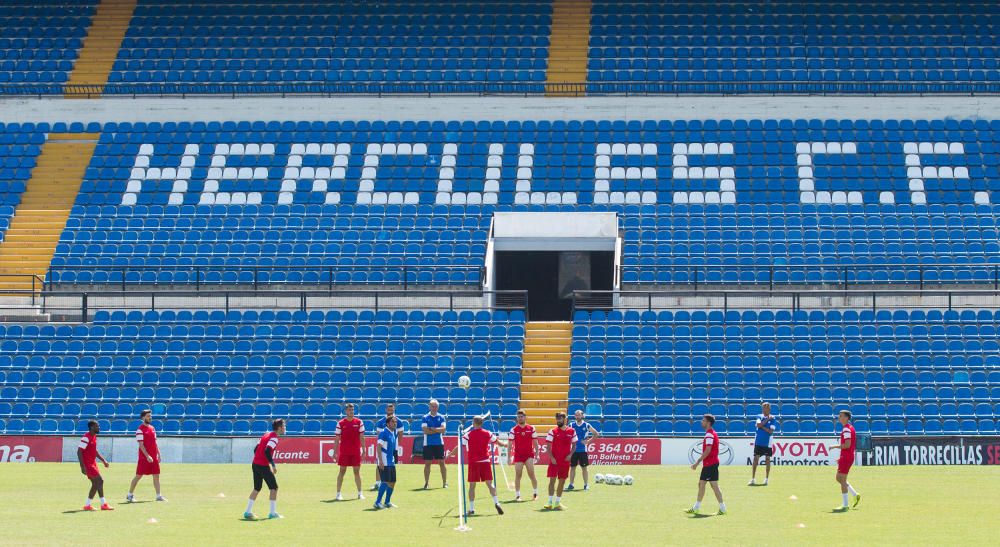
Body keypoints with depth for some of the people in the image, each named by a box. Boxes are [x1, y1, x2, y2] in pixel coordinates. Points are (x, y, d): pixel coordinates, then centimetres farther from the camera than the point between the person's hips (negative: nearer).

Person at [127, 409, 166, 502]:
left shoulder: (152, 428, 14)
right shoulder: (140, 429, -9)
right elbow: (141, 445, -14)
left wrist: (158, 454, 13)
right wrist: (147, 456, -21)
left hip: (154, 457, 7)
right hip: (144, 457, -7)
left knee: (156, 475, 4)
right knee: (139, 476, -2)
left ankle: (158, 496, 7)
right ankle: (130, 495, 8)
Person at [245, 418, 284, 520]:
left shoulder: (266, 435, 15)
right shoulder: (274, 438, -11)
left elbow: (256, 450, 15)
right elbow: (267, 451, -23)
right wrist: (273, 465, -19)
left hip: (255, 464, 9)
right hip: (263, 466, -9)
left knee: (257, 489, 16)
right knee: (274, 488, 1)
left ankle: (248, 512, 15)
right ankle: (273, 513, 2)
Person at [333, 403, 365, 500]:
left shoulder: (359, 422, 3)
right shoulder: (340, 423, -1)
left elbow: (362, 437, 4)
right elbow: (337, 439, 1)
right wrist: (335, 452, -4)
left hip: (356, 452, 1)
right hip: (344, 452, -1)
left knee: (357, 471, 6)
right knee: (342, 471, 1)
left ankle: (360, 493, 13)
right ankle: (338, 493, 5)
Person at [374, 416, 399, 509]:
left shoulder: (394, 432, 12)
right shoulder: (383, 432, -13)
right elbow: (379, 447, -18)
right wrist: (380, 461, -24)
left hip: (391, 462, 9)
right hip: (384, 462, -9)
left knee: (392, 482, 11)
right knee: (386, 481, -13)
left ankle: (387, 502, 23)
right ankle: (378, 502, -9)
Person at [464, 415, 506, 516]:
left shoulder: (468, 435, -3)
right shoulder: (488, 434, 5)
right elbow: (499, 443, 18)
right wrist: (507, 444, 38)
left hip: (473, 462, -2)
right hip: (485, 461, 2)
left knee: (472, 486, 4)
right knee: (490, 484, 4)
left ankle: (471, 508, 5)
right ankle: (496, 502, -13)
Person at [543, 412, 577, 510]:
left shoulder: (571, 431, 4)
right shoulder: (552, 431, -3)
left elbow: (574, 445, 11)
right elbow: (549, 446, -3)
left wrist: (570, 454, -5)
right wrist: (551, 457, -14)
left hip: (565, 460, 3)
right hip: (554, 460, -3)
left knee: (562, 481, 8)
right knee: (552, 479, -9)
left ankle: (558, 502, 19)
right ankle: (550, 503, -5)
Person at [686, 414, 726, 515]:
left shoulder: (710, 434, -16)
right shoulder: (710, 433, 15)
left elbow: (707, 451, -22)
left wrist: (697, 462, -20)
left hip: (710, 464, -10)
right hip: (708, 464, 10)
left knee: (714, 485, -5)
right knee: (701, 483, 11)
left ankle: (722, 508, -1)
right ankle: (696, 508, 14)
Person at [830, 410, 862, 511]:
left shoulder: (847, 429, -16)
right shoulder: (849, 428, 15)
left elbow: (847, 445, -25)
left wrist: (834, 446, -14)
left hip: (846, 457, -10)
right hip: (845, 457, 10)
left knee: (842, 480, -5)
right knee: (839, 478, 17)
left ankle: (845, 505, -1)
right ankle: (855, 495, 19)